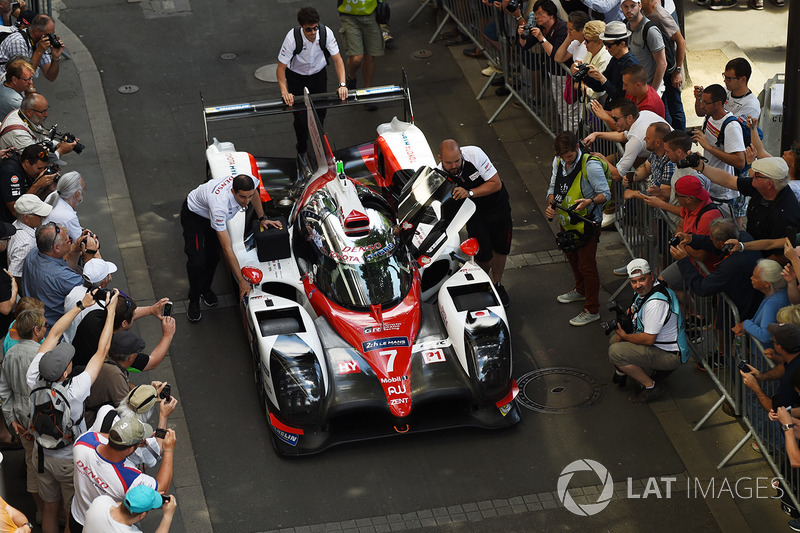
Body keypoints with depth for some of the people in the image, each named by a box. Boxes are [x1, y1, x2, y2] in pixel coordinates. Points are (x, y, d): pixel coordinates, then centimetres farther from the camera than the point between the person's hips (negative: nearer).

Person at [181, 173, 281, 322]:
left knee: (213, 256, 8)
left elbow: (254, 194, 0)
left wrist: (262, 219, -3)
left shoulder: (251, 181, -33)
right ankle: (194, 300, 12)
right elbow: (227, 248, -42)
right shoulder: (219, 205, -48)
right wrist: (242, 281, -39)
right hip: (194, 214, -6)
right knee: (197, 261, -11)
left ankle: (205, 289, 35)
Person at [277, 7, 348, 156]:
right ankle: (302, 149, 20)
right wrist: (284, 92, -37)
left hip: (319, 75, 2)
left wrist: (342, 84, -29)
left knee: (320, 112, 7)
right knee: (301, 117, -5)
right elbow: (281, 67, -26)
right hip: (297, 77, -2)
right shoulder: (292, 38, -32)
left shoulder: (326, 33, -26)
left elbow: (337, 59, -18)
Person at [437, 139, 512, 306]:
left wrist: (469, 193, -39)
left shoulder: (474, 154, -31)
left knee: (500, 248, 13)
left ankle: (497, 285, 38)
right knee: (483, 254, -7)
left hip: (498, 206, 0)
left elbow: (496, 184, -26)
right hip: (474, 213, 0)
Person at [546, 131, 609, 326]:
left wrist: (590, 202, -40)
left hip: (586, 224, -8)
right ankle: (580, 290, 53)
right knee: (572, 258, 27)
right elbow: (553, 187, 10)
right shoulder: (558, 162, -2)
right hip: (566, 222, 8)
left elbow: (605, 194, -20)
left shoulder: (591, 165, -25)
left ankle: (592, 310, 13)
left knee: (587, 265, 0)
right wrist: (550, 204, -10)